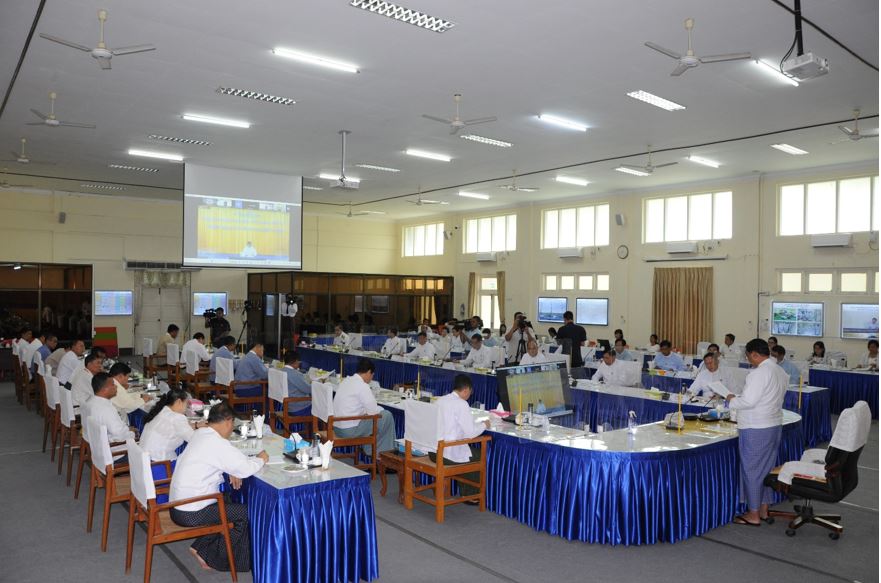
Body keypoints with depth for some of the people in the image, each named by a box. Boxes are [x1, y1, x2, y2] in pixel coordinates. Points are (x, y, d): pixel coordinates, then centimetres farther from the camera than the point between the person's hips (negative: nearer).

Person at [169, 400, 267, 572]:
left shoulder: (199, 433, 5)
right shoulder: (216, 443, -22)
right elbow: (246, 469, -23)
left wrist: (231, 471, 4)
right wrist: (260, 459, -3)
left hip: (178, 503, 9)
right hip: (190, 513, -9)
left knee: (229, 504, 21)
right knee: (245, 513, 1)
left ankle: (201, 548, 19)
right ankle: (213, 559, 12)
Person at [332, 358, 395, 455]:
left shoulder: (346, 381, 10)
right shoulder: (362, 386, -16)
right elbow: (374, 411, -14)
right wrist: (382, 410, 8)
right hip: (349, 430, -9)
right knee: (386, 416, 1)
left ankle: (370, 449, 29)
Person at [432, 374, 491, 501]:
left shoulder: (440, 400, 7)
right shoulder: (461, 404, -15)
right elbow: (471, 433, -14)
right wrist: (484, 425, 5)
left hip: (433, 450, 8)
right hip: (448, 453, -7)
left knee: (470, 450, 29)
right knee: (479, 455, 18)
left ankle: (464, 491, 35)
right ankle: (471, 495, 29)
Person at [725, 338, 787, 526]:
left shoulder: (759, 373, -20)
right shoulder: (781, 372, 10)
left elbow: (748, 401, -22)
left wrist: (732, 399, -4)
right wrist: (740, 398, 16)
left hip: (755, 430, -9)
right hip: (775, 425, 9)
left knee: (752, 470, 2)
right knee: (767, 468, 17)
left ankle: (753, 515, 10)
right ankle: (763, 509, 27)